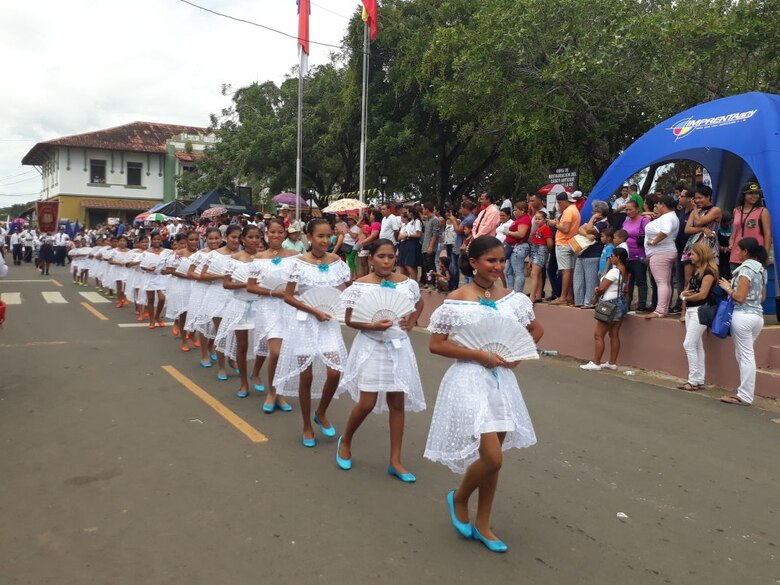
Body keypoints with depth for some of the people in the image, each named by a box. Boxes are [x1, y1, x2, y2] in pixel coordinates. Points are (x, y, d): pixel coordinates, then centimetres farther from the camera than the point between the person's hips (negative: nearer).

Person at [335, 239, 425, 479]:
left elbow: (419, 304, 19)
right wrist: (371, 326, -23)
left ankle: (395, 461, 17)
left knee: (398, 402, 6)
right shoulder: (360, 286, -9)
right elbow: (349, 319, -7)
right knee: (367, 403, -4)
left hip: (398, 347, 4)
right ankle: (345, 440, 27)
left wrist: (411, 322, 2)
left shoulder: (407, 283, 0)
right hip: (371, 346, -3)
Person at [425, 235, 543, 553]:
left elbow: (536, 329, 17)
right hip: (470, 381, -5)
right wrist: (481, 356, -18)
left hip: (502, 380, 5)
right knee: (492, 459, -12)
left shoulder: (513, 298, 3)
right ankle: (459, 498, 20)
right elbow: (436, 345, -13)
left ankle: (482, 525, 31)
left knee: (492, 458, 13)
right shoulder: (456, 301, -11)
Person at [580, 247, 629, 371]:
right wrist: (598, 291, 3)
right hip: (621, 303, 9)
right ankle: (612, 363, 14)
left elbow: (601, 288, -18)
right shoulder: (625, 272, 9)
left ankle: (595, 363, -2)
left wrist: (595, 297, 4)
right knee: (614, 334, 11)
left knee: (598, 335, -4)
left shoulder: (614, 271, -18)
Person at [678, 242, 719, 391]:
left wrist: (685, 297, -3)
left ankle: (694, 381, -5)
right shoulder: (695, 270, 16)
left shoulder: (708, 271, -12)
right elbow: (687, 290, 16)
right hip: (690, 310, 9)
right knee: (696, 345, 9)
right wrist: (683, 294, -8)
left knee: (689, 344, -10)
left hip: (700, 310, -9)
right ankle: (699, 380, 14)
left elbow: (702, 294, -18)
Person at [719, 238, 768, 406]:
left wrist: (727, 288, -2)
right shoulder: (761, 269, 15)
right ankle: (745, 392, 15)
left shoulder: (746, 268, -12)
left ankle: (745, 396, 1)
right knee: (747, 355, 14)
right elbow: (763, 297, 20)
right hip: (758, 315, 8)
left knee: (745, 356, -4)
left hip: (743, 316, -8)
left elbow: (739, 297, -18)